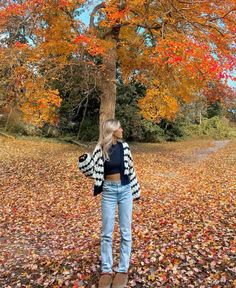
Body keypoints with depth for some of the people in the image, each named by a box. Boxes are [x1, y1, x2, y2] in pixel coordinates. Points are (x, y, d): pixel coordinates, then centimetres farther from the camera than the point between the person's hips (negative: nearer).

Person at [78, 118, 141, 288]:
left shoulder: (124, 146, 0)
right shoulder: (100, 149, -5)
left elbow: (131, 169, 7)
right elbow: (92, 171, -1)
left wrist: (135, 191, 12)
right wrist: (84, 160, -20)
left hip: (125, 190, 2)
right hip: (109, 191, -1)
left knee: (125, 231, 8)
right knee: (107, 232, 6)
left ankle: (123, 269, 22)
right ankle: (106, 270, 21)